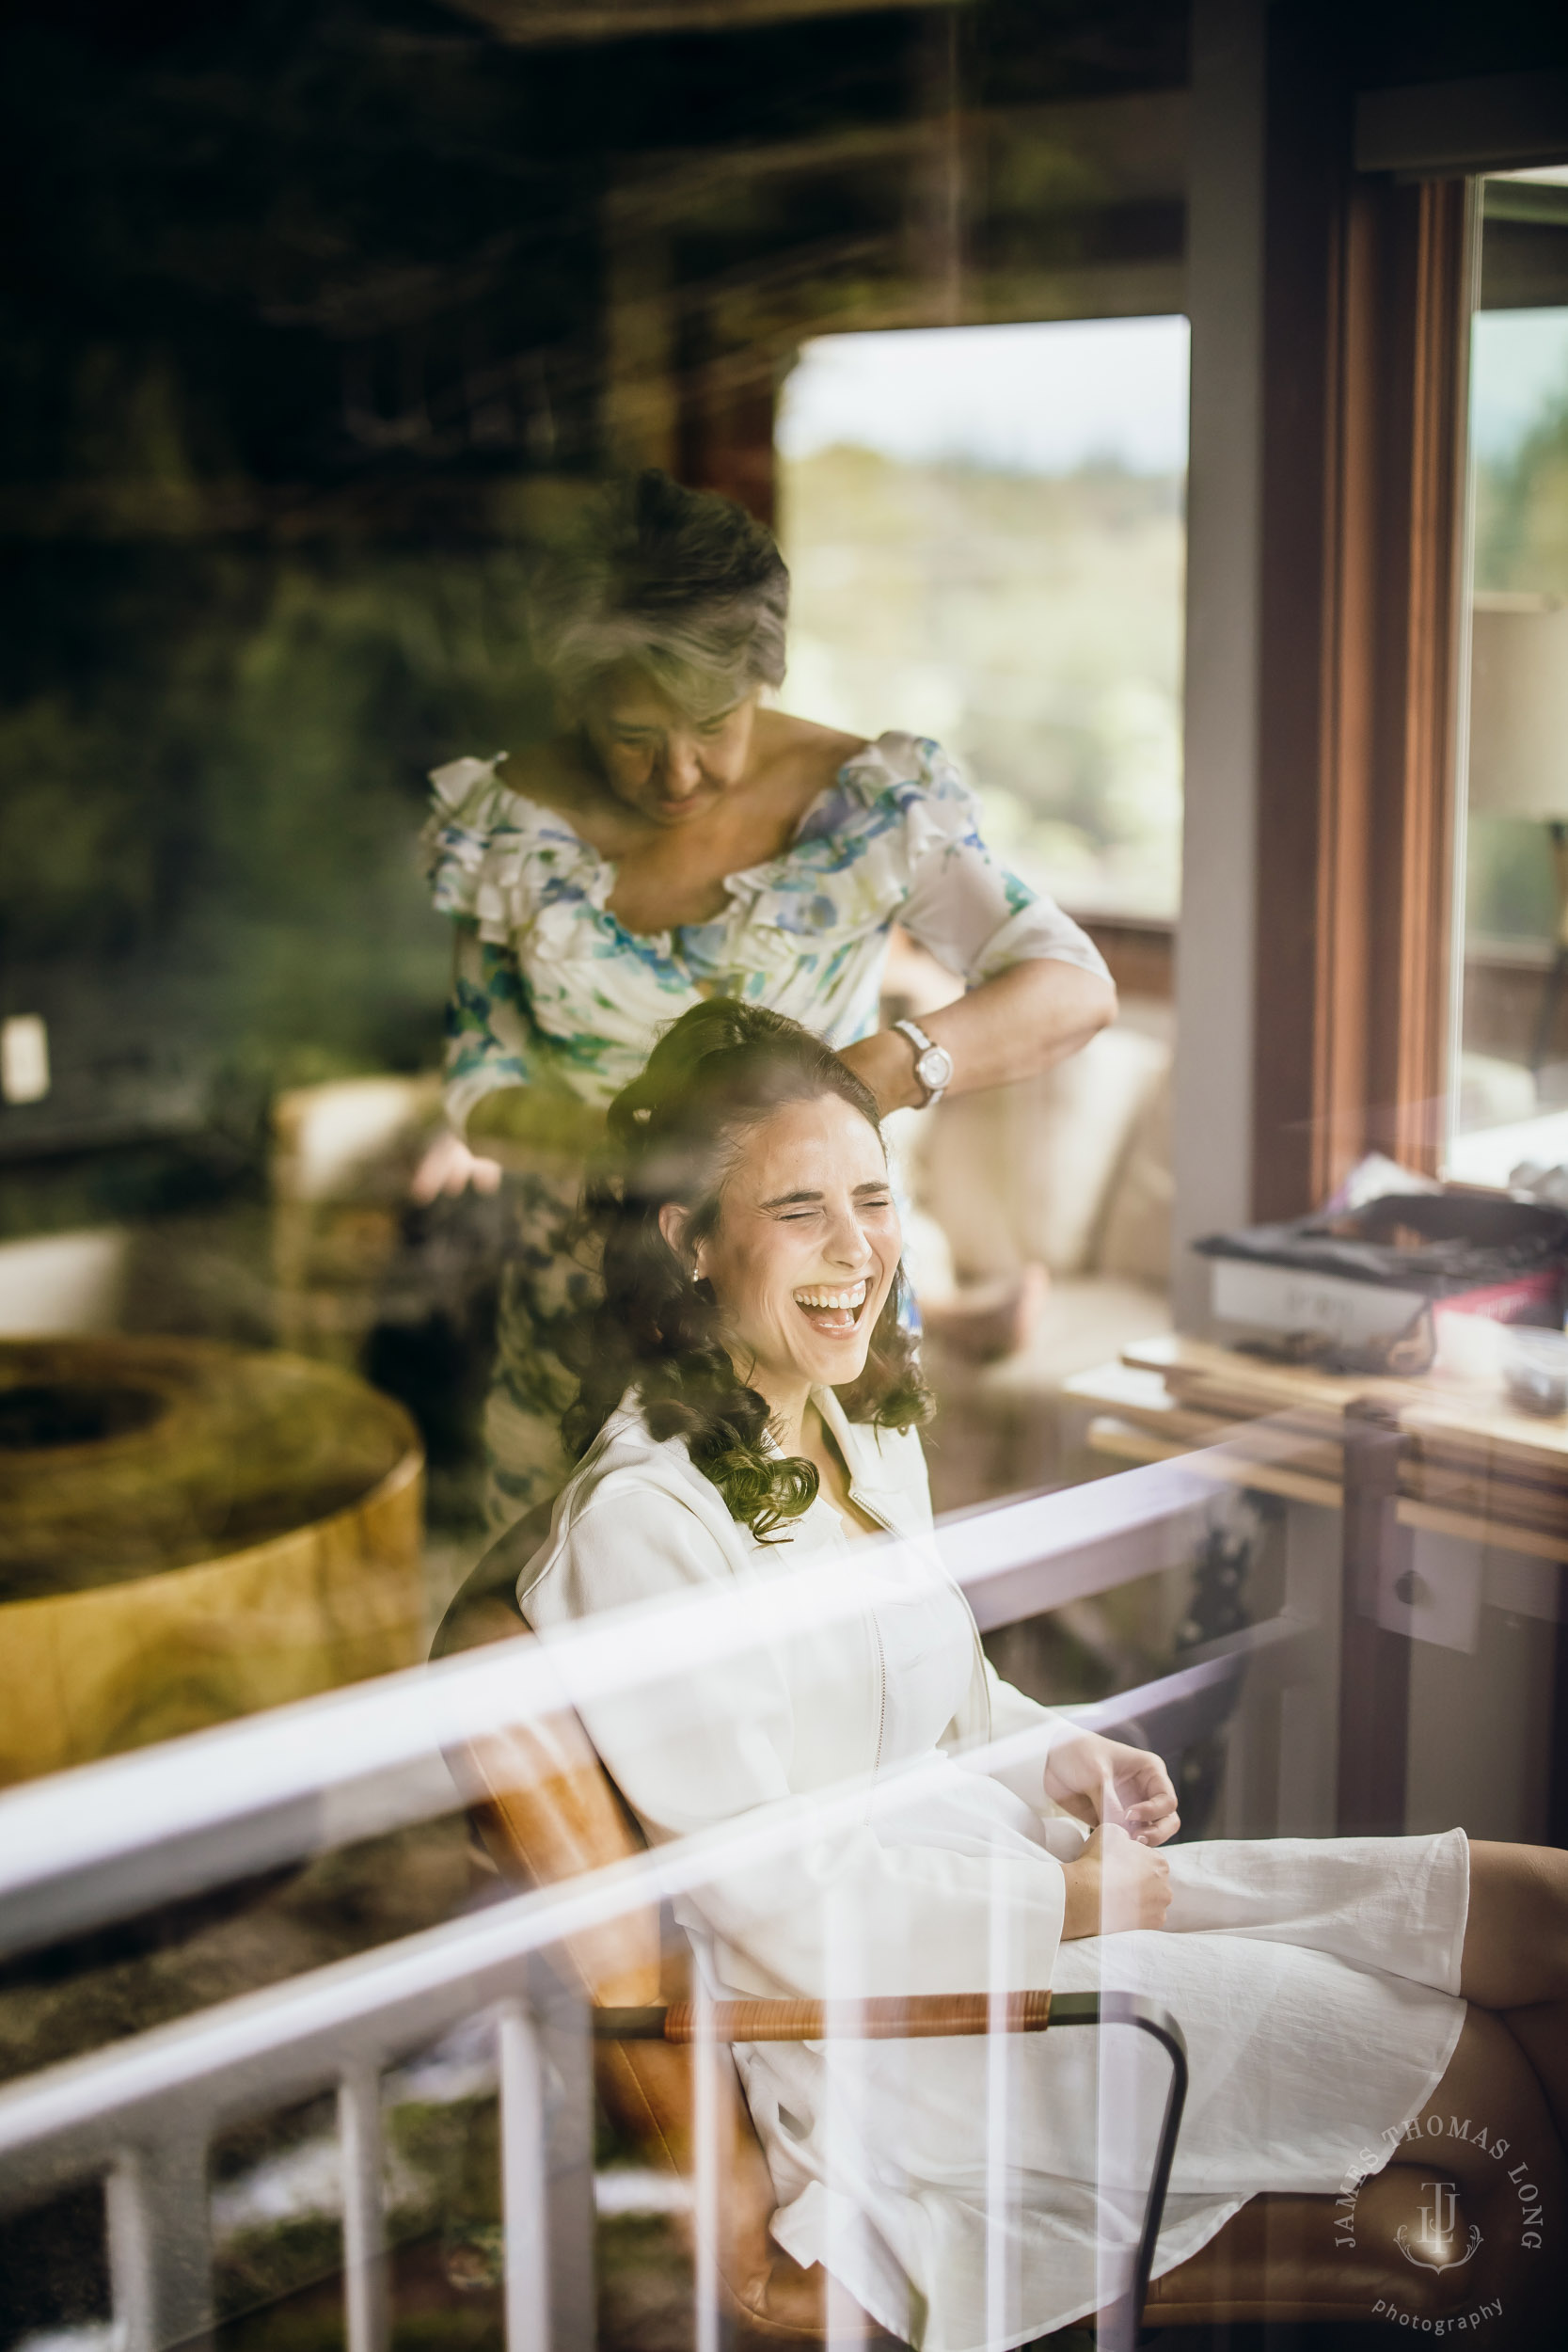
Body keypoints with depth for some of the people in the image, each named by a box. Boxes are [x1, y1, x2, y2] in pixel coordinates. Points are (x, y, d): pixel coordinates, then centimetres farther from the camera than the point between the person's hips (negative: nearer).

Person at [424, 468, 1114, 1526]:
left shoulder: (866, 807, -11)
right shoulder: (510, 826, -7)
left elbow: (1074, 988, -18)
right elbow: (485, 1097, -4)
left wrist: (880, 1072, -35)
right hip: (584, 1320, 1)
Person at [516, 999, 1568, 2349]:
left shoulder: (871, 1429, 8)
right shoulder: (637, 1522, -20)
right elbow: (783, 1905, -20)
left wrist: (1063, 1760, 1)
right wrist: (1073, 1901, -12)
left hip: (1033, 1887, 9)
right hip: (888, 2013, -9)